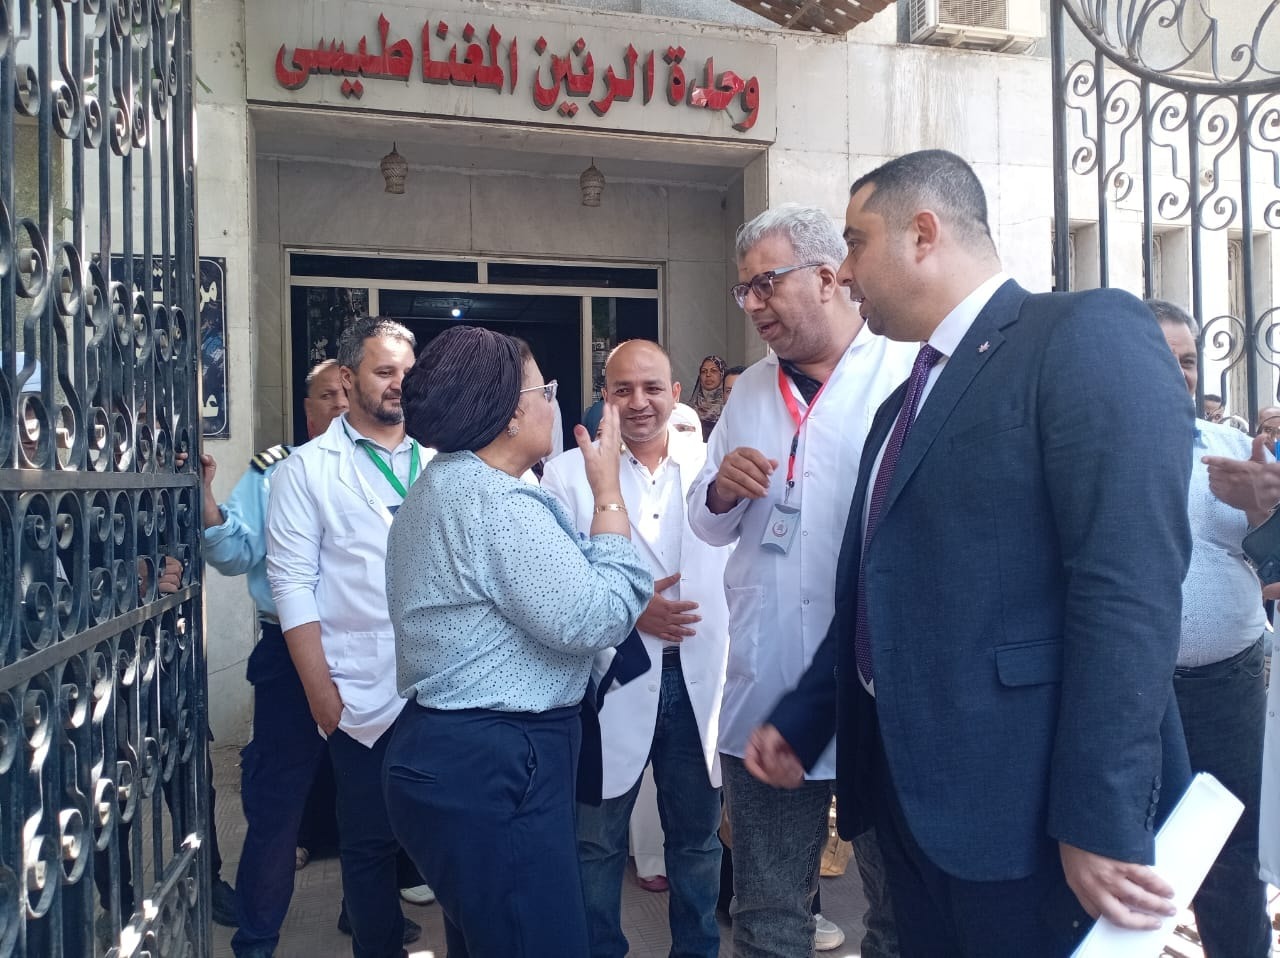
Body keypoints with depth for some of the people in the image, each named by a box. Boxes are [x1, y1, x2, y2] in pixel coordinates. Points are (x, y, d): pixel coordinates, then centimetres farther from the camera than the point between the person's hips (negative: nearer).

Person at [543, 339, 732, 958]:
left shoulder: (714, 462, 4)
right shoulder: (569, 472, -2)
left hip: (701, 677, 2)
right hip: (611, 680, -2)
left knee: (697, 835, 18)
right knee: (598, 840, 11)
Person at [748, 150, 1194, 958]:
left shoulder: (1090, 335, -10)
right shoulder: (906, 399, 16)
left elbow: (1129, 588, -20)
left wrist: (1101, 821, -22)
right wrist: (801, 722, 18)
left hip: (1028, 808, -8)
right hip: (910, 794, 8)